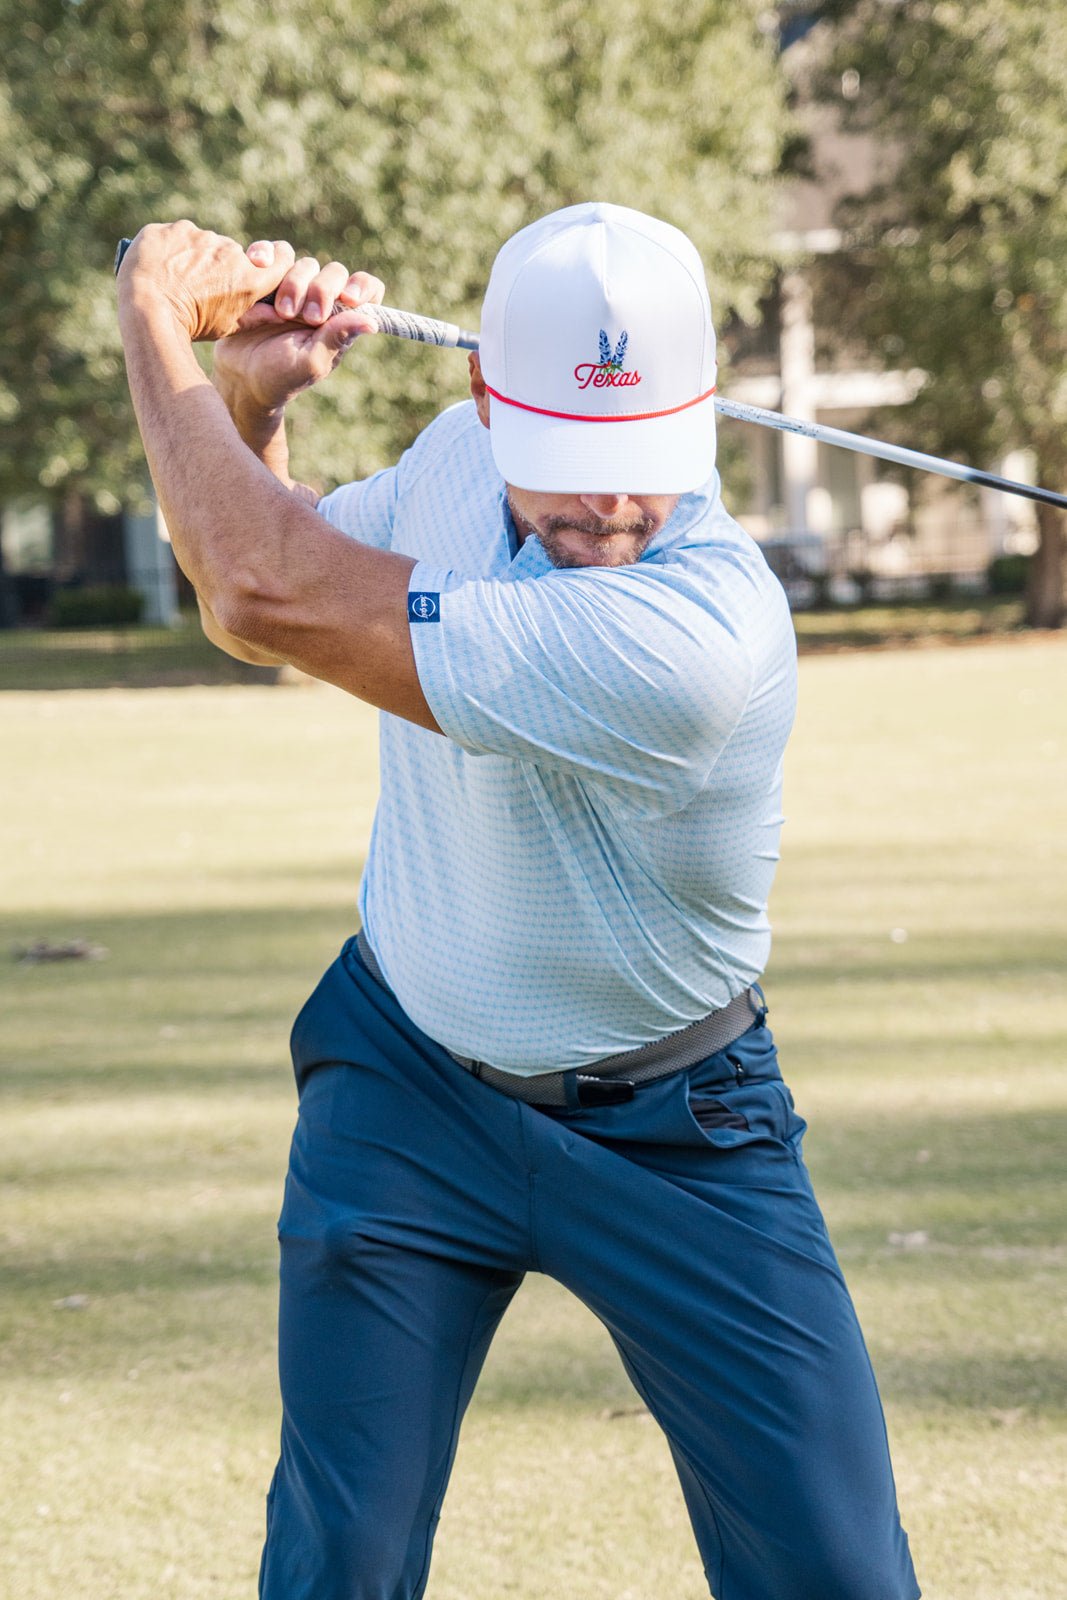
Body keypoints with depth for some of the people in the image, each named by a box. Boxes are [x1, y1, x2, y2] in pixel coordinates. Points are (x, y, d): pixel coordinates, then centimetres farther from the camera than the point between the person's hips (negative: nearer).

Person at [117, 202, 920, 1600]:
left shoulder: (703, 630, -34)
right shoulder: (457, 456, -10)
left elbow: (273, 603, -32)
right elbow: (249, 605, 11)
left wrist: (158, 316, -19)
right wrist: (252, 400, -9)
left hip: (672, 1128, -4)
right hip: (408, 1090, 4)